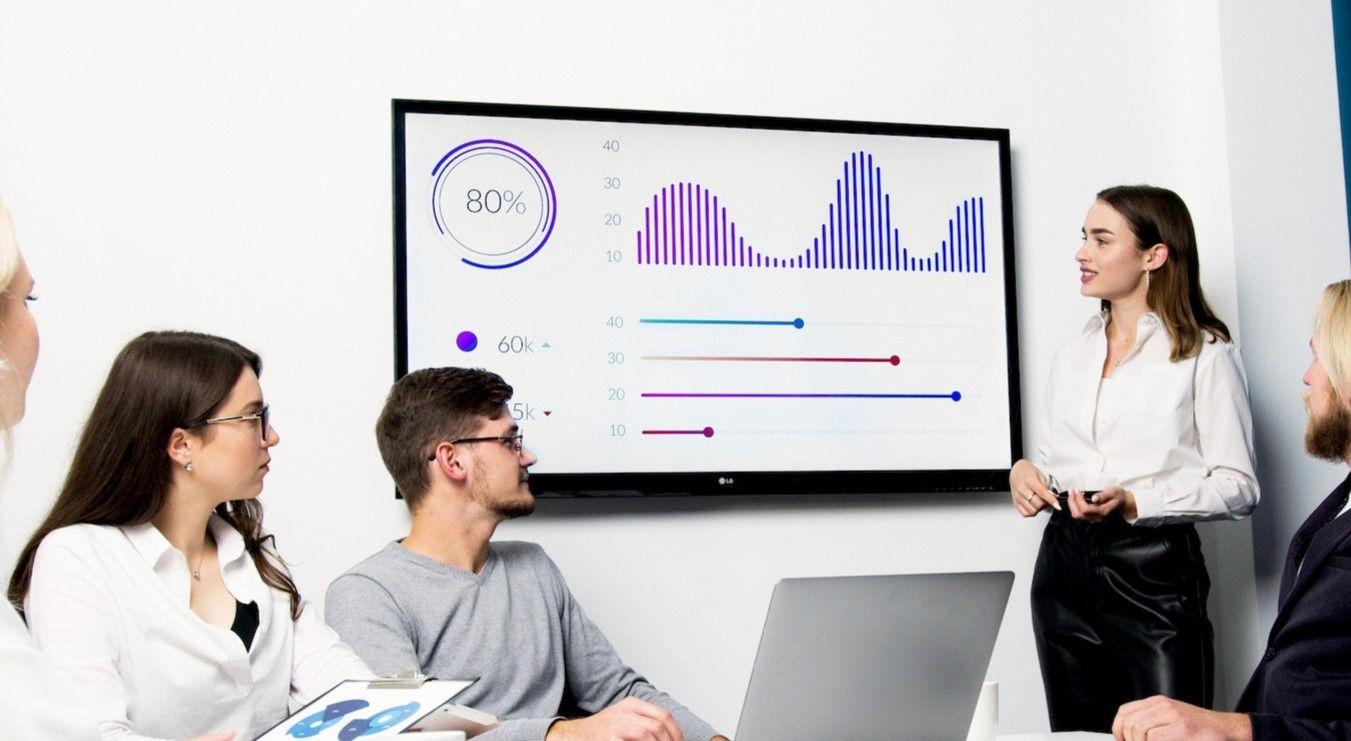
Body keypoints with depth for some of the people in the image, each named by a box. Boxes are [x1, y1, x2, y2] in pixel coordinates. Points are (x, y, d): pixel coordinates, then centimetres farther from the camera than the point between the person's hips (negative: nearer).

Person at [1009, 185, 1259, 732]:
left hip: (1153, 569, -5)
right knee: (1079, 732, 11)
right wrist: (1026, 472, -1)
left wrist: (1135, 501, -19)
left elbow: (1238, 486, -7)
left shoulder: (1206, 355, -4)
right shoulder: (1071, 356, 16)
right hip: (1064, 562, 6)